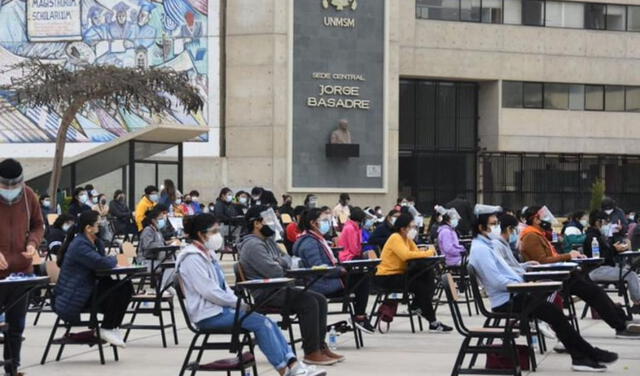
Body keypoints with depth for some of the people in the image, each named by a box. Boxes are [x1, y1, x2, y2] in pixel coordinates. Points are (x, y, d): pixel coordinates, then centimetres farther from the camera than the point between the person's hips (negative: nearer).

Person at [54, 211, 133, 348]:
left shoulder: (91, 242, 13)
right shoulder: (79, 245, -20)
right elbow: (101, 263, -31)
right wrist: (114, 259, -12)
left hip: (86, 290, 10)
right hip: (73, 300, -10)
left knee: (125, 287, -3)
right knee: (118, 291, -21)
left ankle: (112, 326, 4)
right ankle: (106, 330, -7)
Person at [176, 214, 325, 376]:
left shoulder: (208, 253, 17)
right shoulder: (192, 258, -13)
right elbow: (208, 291, -20)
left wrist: (236, 301, 2)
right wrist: (237, 302, -13)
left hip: (221, 307, 9)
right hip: (208, 314, -9)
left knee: (268, 323, -8)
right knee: (260, 323, -19)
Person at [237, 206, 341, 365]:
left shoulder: (268, 241, 18)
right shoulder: (253, 245, -16)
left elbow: (286, 258, 20)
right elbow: (274, 272, -23)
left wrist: (281, 261, -4)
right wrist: (283, 267, -1)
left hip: (277, 289, 10)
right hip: (264, 294, -10)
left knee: (320, 299, -1)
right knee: (309, 302, -24)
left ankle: (320, 346, 0)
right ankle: (311, 352, -20)